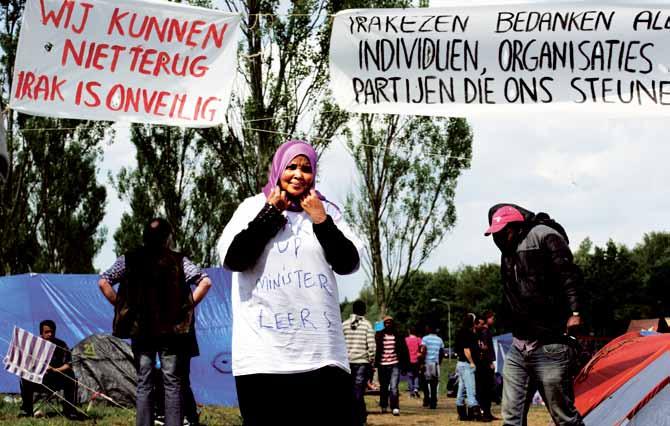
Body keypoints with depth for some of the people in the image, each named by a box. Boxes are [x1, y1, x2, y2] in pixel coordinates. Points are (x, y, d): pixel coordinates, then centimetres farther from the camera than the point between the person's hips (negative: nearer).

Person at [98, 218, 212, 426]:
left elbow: (103, 282, -1)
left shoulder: (129, 260, 4)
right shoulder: (178, 260, 1)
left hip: (140, 329, 1)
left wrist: (119, 306, 5)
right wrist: (188, 306, 0)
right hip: (171, 329, -1)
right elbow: (205, 282, -7)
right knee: (172, 384, 3)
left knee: (143, 384, 7)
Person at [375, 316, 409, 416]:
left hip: (395, 365, -1)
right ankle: (383, 406, 31)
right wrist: (374, 363, -5)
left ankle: (395, 408, -16)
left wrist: (405, 365, 6)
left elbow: (404, 351, 8)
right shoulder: (378, 336, 2)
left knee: (394, 387, -14)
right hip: (382, 365, 1)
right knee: (383, 387, 14)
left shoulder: (398, 336, 4)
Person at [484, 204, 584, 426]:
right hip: (518, 348, 8)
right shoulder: (509, 251, 14)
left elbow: (568, 275, -15)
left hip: (548, 348, -8)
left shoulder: (543, 236, -9)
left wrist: (574, 312, -23)